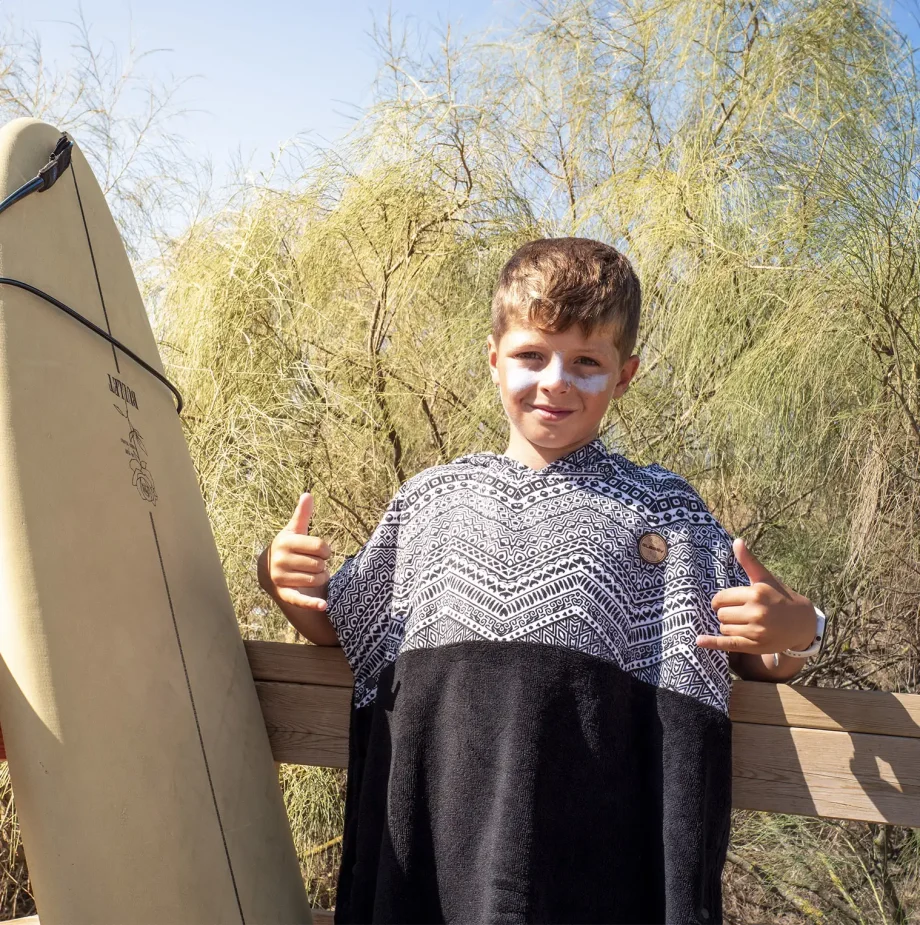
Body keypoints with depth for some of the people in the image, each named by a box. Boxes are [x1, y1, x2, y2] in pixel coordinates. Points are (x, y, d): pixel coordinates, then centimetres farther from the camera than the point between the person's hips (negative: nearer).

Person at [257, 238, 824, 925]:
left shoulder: (664, 509, 5)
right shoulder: (433, 498, 9)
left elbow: (764, 665, 8)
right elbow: (335, 627, 18)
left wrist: (793, 629, -14)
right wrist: (284, 579, -2)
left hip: (591, 834, -1)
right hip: (429, 824, 2)